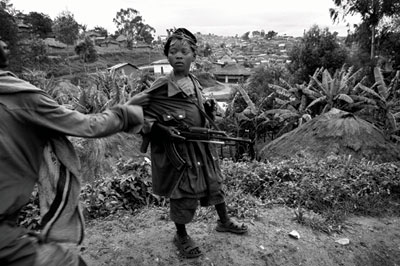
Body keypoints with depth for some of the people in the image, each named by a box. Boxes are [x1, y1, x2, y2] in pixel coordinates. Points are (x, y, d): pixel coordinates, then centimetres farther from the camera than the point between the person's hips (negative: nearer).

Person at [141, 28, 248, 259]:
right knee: (183, 193, 7)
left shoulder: (195, 83, 4)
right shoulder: (160, 88, -16)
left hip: (202, 145, 7)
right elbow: (141, 116, -12)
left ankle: (224, 221, 45)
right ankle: (182, 236, 34)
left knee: (214, 182, 20)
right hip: (177, 149, -6)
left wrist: (209, 110, -2)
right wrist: (162, 129, -25)